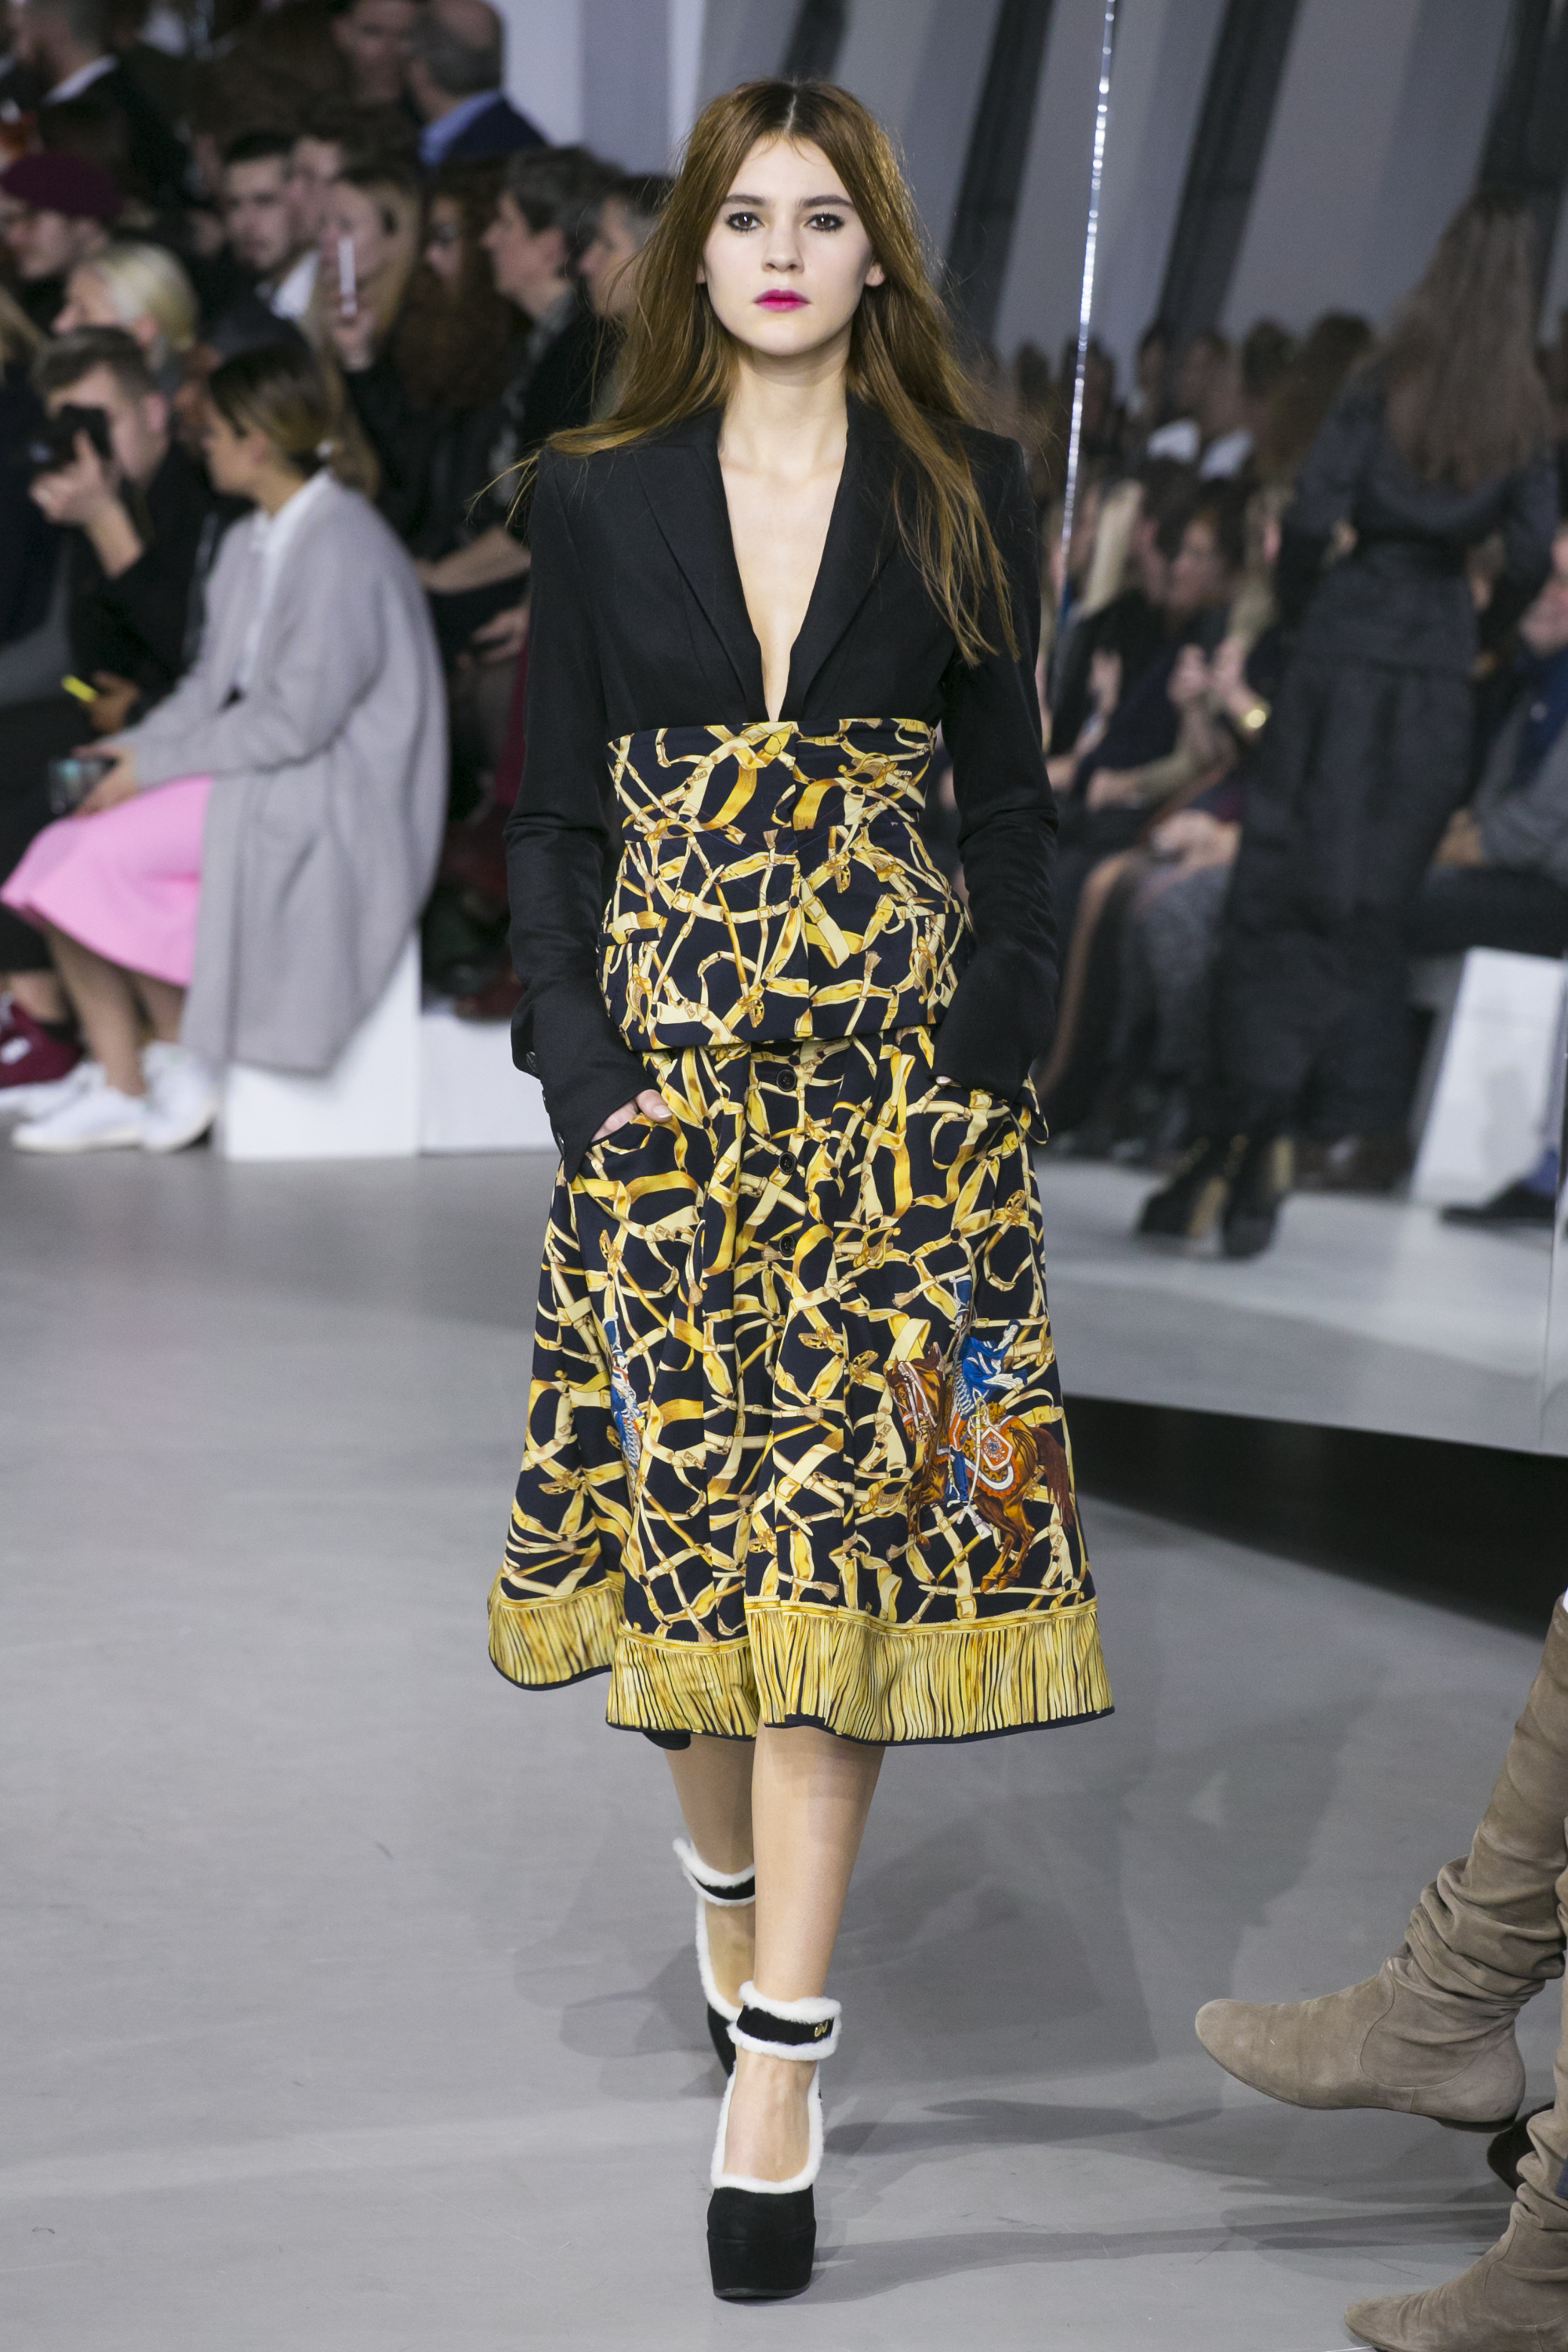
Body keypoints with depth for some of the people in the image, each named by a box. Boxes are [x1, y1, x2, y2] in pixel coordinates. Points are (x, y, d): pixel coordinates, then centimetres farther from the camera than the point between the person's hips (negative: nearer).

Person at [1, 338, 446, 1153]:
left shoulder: (340, 545, -17)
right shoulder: (252, 542, 13)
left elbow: (298, 719, -21)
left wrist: (157, 765, -16)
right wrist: (129, 748, -1)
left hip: (335, 796, -9)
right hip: (258, 773, 9)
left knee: (115, 850, -21)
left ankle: (184, 1060, -2)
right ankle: (117, 1085, -6)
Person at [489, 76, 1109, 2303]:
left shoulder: (966, 499, 5)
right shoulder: (602, 500, 7)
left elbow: (1010, 806, 6)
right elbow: (553, 813, 7)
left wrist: (987, 1067, -4)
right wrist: (586, 1067, -5)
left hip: (893, 1076, -1)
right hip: (665, 1073, 2)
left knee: (837, 1524, -6)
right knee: (684, 1502, 6)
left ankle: (776, 2070, -4)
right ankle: (728, 1877, 33)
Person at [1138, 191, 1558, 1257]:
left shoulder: (1384, 387, -2)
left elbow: (1312, 515, -9)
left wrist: (1303, 610, 7)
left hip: (1347, 649, -2)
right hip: (1439, 669, 2)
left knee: (1287, 884, 1)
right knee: (1373, 901, 6)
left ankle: (1250, 1124, -7)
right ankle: (1264, 1154, 4)